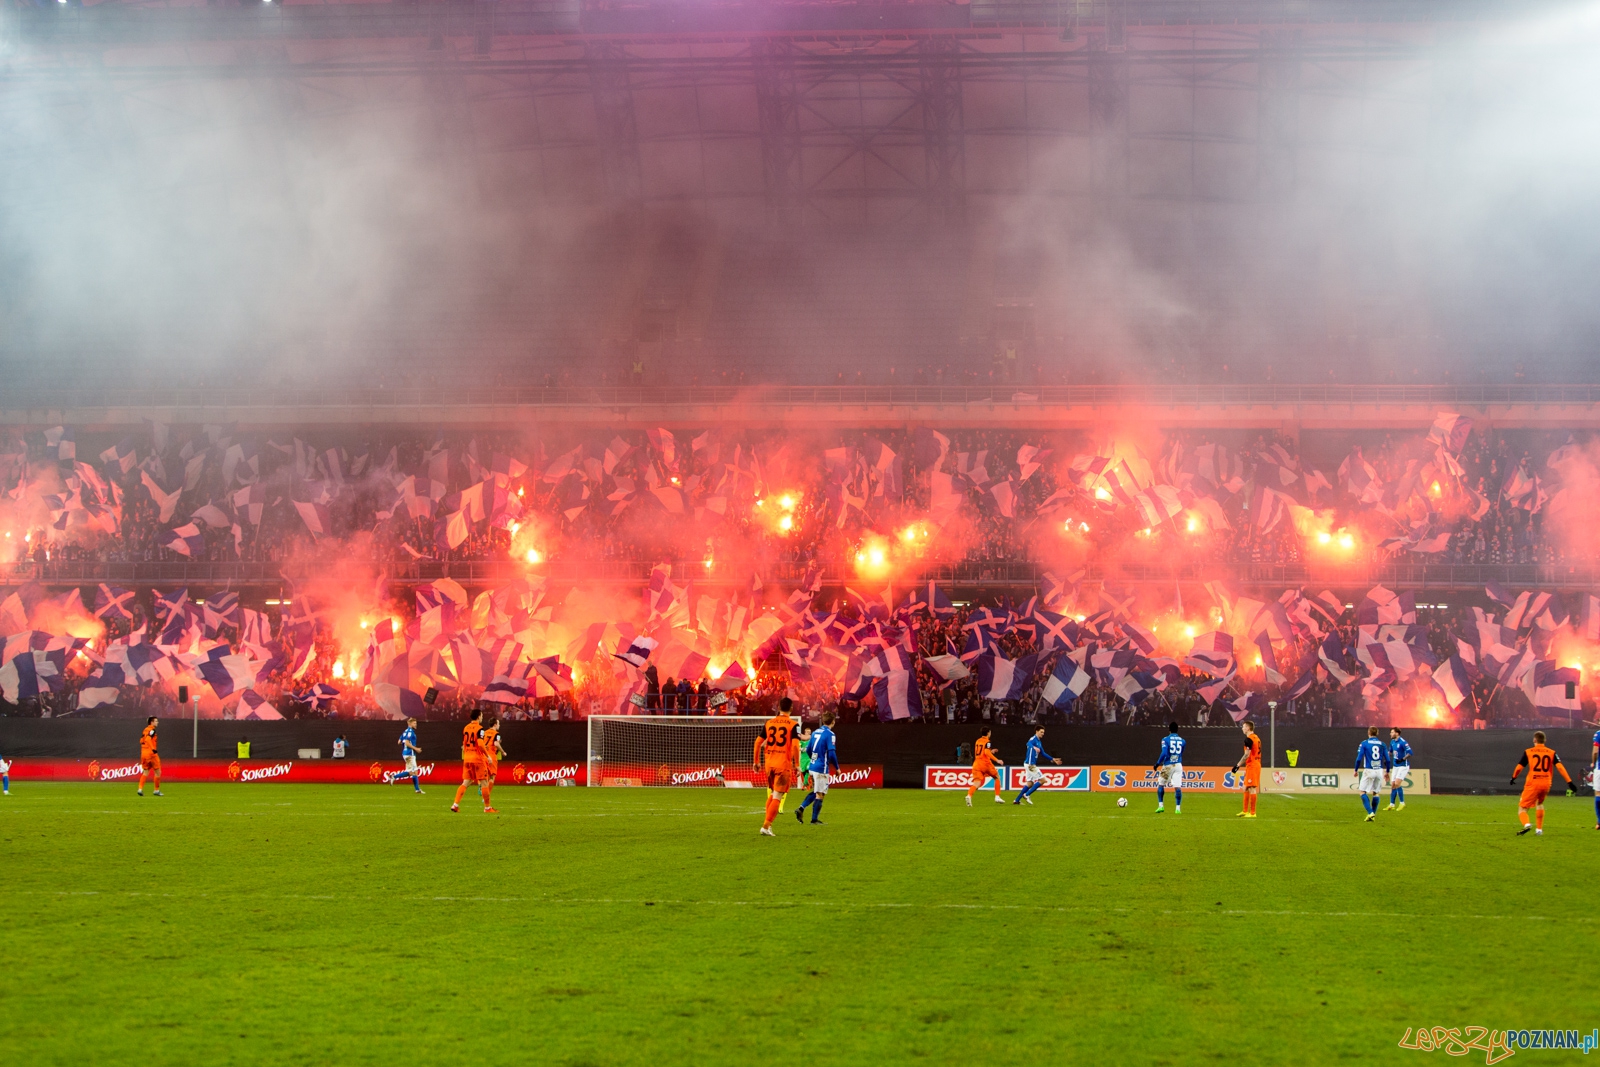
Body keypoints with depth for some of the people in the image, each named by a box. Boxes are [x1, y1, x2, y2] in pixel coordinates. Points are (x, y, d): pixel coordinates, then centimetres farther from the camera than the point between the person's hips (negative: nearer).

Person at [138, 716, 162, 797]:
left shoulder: (145, 730, 15)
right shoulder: (152, 730, -9)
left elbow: (141, 741, 17)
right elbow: (148, 739, -24)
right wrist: (153, 749, -27)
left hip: (144, 753, 8)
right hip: (151, 753, -8)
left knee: (145, 772, 11)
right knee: (157, 772, 4)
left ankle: (140, 789, -2)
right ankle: (157, 790, 8)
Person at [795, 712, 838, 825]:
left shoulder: (815, 732, 10)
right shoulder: (829, 734, -12)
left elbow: (808, 750, 14)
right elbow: (832, 753, -18)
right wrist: (837, 768, -6)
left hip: (812, 766, 7)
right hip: (822, 769, -7)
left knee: (815, 792, 20)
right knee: (820, 795, 2)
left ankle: (801, 808, 5)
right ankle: (814, 820, 5)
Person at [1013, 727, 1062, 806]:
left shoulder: (1039, 742, 17)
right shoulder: (1033, 739, -12)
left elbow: (1043, 754, 28)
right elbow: (1029, 744, -37)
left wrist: (1052, 759, 29)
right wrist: (1034, 747, -58)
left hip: (1031, 765, 9)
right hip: (1030, 764, -9)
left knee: (1029, 783, 13)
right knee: (1042, 780, -9)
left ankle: (1017, 800, 16)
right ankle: (1026, 795, -7)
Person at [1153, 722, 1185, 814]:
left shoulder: (1165, 740, -6)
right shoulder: (1182, 741, 8)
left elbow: (1164, 753, -17)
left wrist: (1157, 764, -9)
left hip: (1168, 765, -3)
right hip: (1178, 765, 3)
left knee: (1160, 785, 14)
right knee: (1177, 787, -3)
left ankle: (1161, 805, 9)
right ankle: (1178, 808, -10)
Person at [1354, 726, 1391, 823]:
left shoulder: (1364, 743, -3)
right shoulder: (1382, 744, 6)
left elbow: (1359, 758, -7)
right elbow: (1387, 760, 5)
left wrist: (1356, 770, 7)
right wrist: (1387, 772, 18)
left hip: (1369, 771, -4)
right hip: (1379, 771, 4)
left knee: (1362, 791, 3)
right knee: (1376, 793, 15)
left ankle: (1370, 812, -14)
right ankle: (1373, 815, 14)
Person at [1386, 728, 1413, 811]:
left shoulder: (1402, 742, -17)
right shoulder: (1392, 742, 8)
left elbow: (1410, 752, -22)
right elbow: (1390, 751, 25)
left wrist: (1403, 759, -31)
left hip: (1403, 766, -8)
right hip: (1395, 766, 8)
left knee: (1397, 783, -17)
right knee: (1392, 785, 6)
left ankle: (1402, 803, -4)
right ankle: (1392, 805, 11)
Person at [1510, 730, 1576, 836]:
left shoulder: (1528, 752, 2)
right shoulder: (1552, 753, 7)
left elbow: (1519, 767, 3)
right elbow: (1560, 767, -3)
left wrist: (1513, 778, 22)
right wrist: (1569, 782, -5)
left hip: (1532, 784, -3)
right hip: (1546, 784, 3)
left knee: (1522, 808, 2)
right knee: (1540, 803, 31)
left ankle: (1526, 824, -28)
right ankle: (1539, 829, 29)